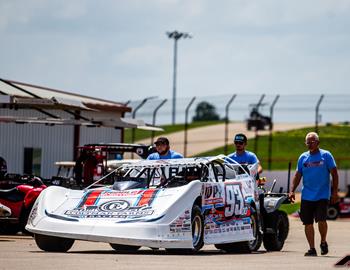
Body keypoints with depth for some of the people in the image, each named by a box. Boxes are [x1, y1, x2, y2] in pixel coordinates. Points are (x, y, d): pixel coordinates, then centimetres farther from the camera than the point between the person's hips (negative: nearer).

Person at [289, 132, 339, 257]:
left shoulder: (326, 155, 0)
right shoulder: (303, 157, 9)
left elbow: (334, 174, 0)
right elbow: (298, 175, 12)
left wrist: (335, 192, -6)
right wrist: (292, 191, 0)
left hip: (322, 195, -4)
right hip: (306, 196, 4)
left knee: (321, 220, -14)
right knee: (308, 223, 2)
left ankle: (323, 242, 11)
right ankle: (312, 248, 10)